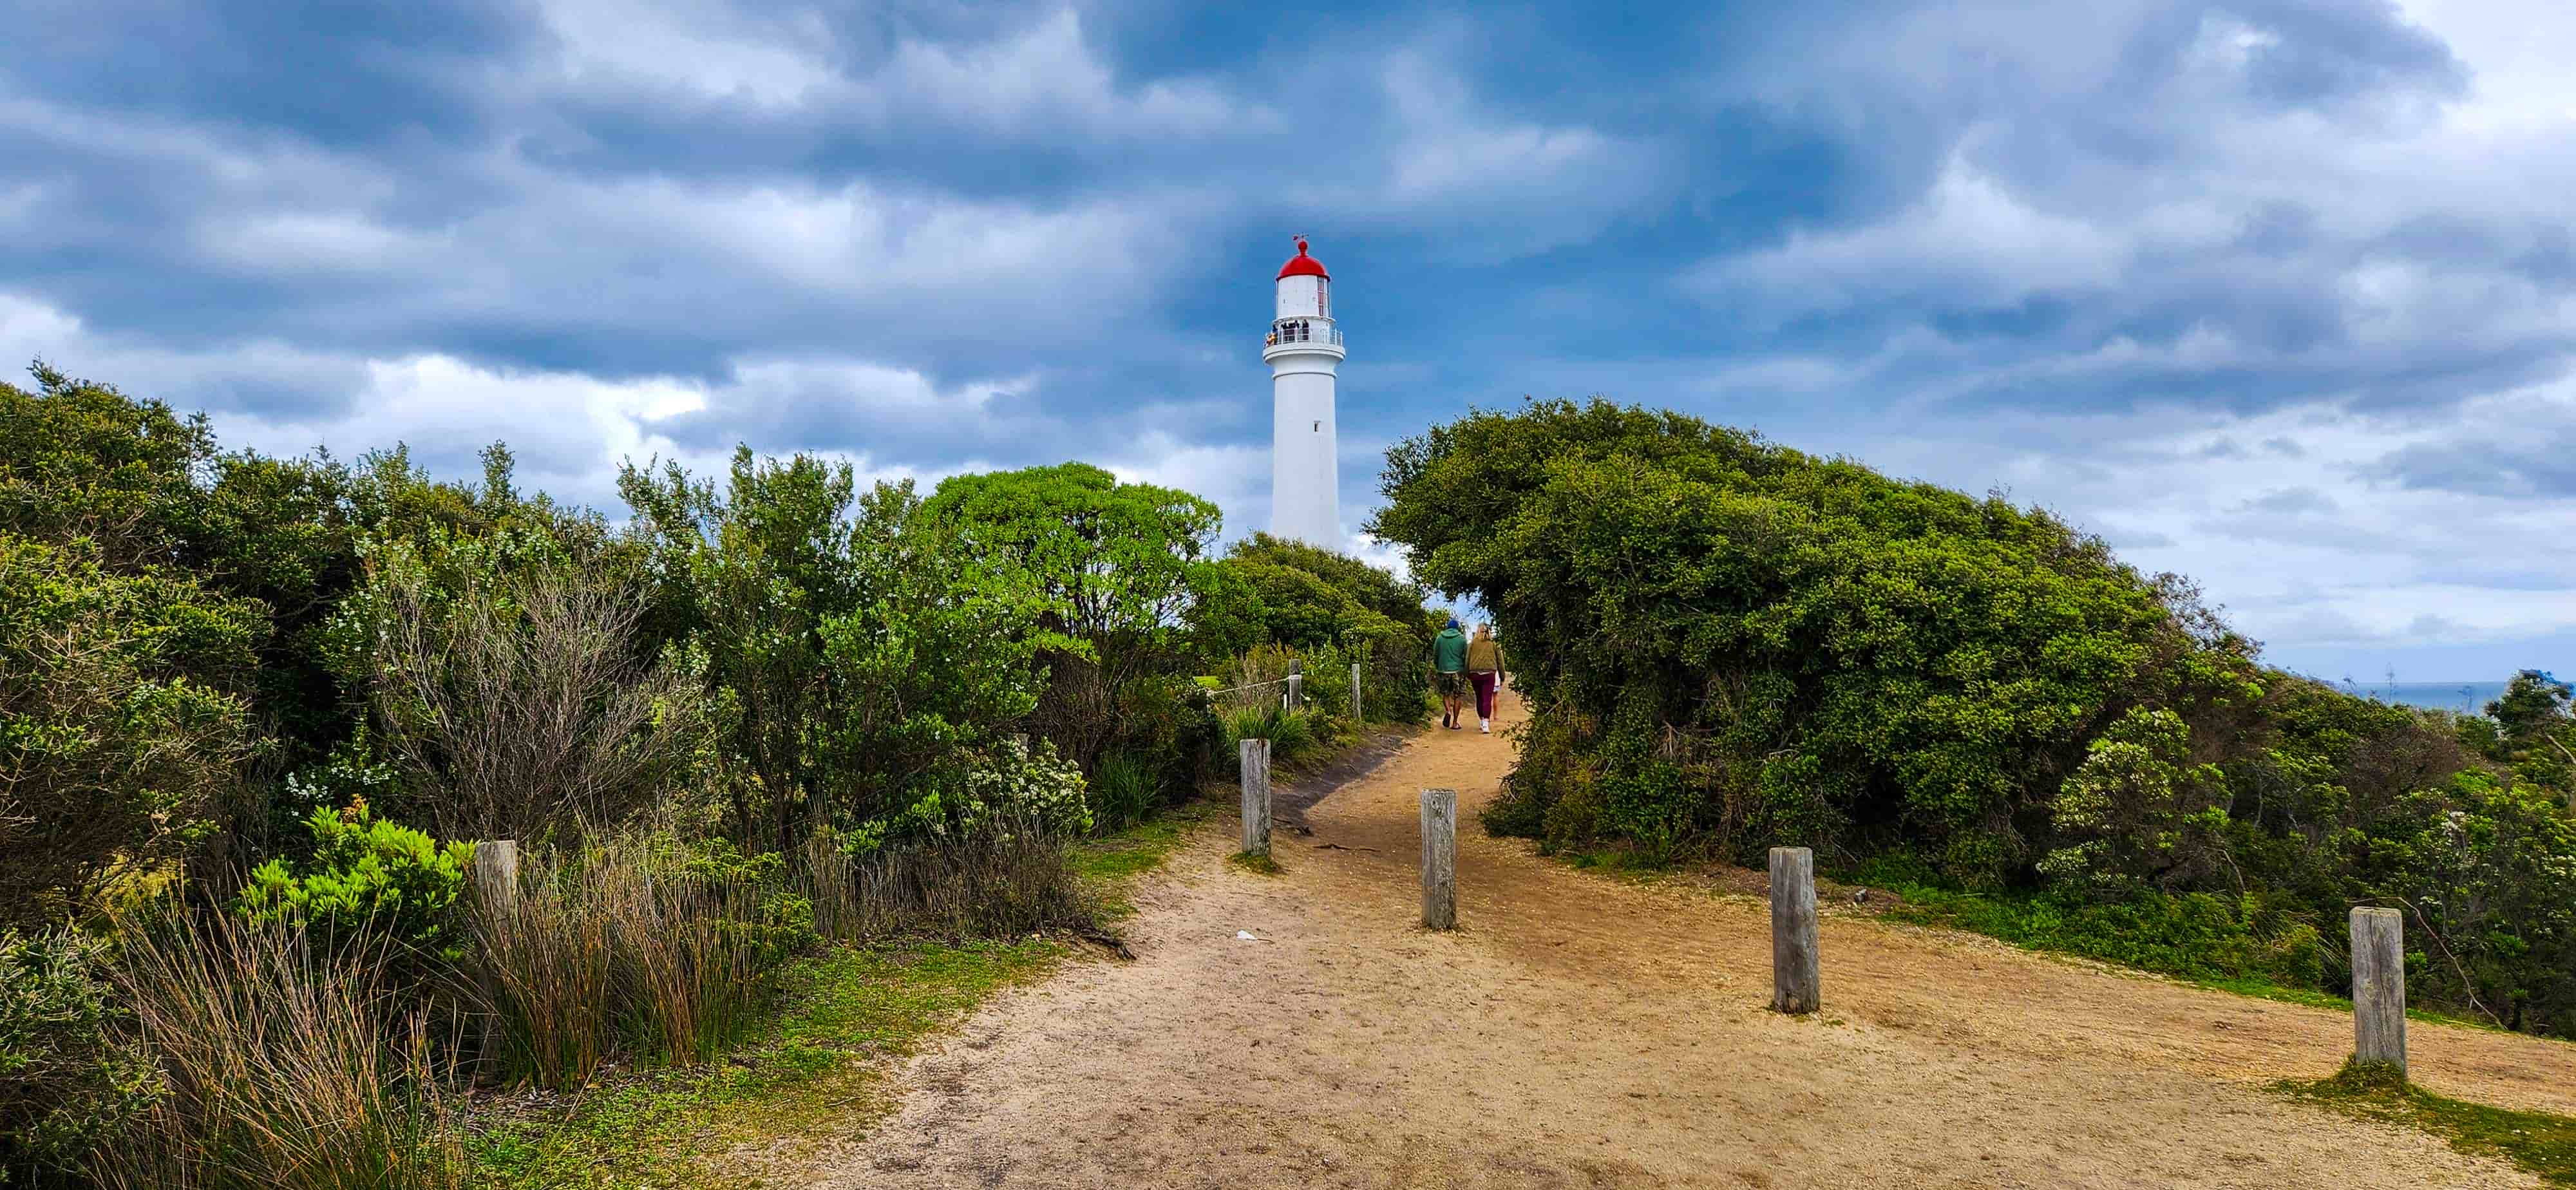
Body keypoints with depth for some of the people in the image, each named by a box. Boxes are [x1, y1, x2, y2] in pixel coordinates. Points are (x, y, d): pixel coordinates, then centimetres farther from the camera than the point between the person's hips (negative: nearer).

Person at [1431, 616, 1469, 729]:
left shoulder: (1439, 638, 2)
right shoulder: (1462, 638, -2)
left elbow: (1435, 655, 7)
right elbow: (1466, 656, -1)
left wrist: (1437, 669, 21)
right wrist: (1466, 671, 10)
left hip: (1443, 670, 1)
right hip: (1458, 671, -1)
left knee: (1445, 694, 17)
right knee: (1457, 697, 6)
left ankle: (1448, 711, -10)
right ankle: (1455, 723, 6)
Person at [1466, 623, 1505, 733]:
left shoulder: (1473, 643, 7)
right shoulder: (1494, 643, 6)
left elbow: (1468, 659, 7)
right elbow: (1500, 661, 9)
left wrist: (1467, 675, 16)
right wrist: (1502, 678, 15)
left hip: (1475, 673, 2)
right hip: (1489, 674, -1)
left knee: (1479, 699, 14)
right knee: (1487, 699, -5)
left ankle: (1482, 723, 23)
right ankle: (1486, 724, -17)